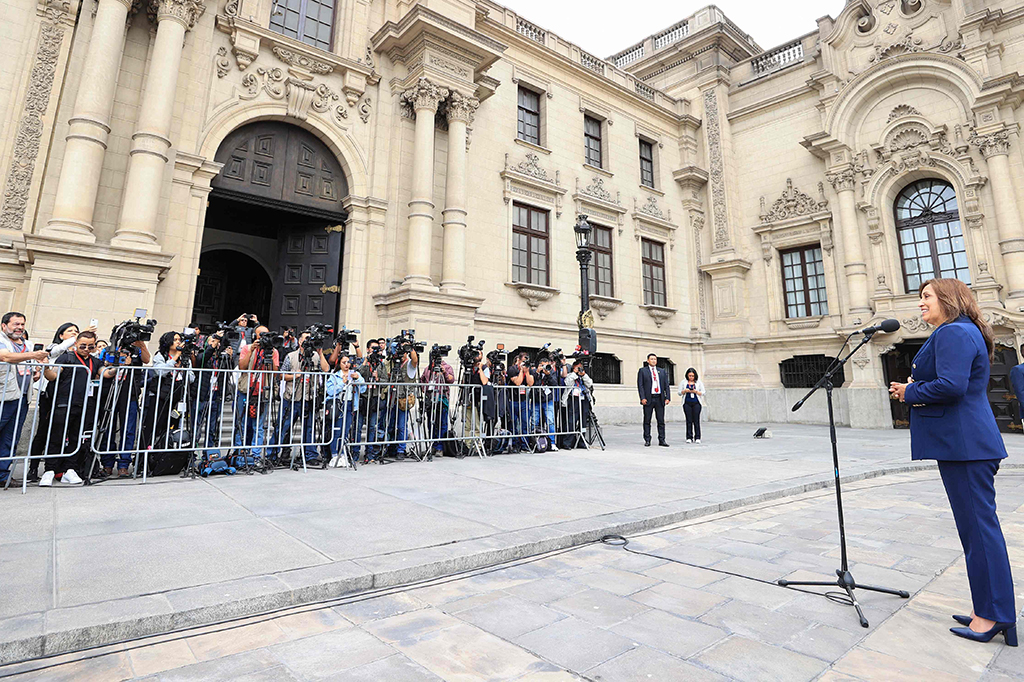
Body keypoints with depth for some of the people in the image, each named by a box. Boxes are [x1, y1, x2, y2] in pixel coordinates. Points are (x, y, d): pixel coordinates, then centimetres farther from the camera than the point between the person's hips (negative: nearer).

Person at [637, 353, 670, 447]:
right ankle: (647, 440, 8)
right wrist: (642, 398, -12)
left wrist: (667, 397, 0)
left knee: (661, 421, 4)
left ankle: (662, 440, 9)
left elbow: (666, 385, 12)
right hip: (648, 399, -3)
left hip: (660, 399, 3)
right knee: (647, 421, 2)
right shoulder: (642, 370, 4)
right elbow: (640, 385, -2)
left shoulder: (662, 371, 15)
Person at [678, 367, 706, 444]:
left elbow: (703, 392, 5)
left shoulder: (699, 382, 8)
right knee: (689, 420, 0)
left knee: (696, 420, -4)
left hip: (696, 403, -1)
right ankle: (689, 437, 5)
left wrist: (696, 391, -12)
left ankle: (697, 438, 3)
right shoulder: (684, 382, 9)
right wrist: (685, 391, -11)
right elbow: (679, 392, 9)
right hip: (687, 403, 1)